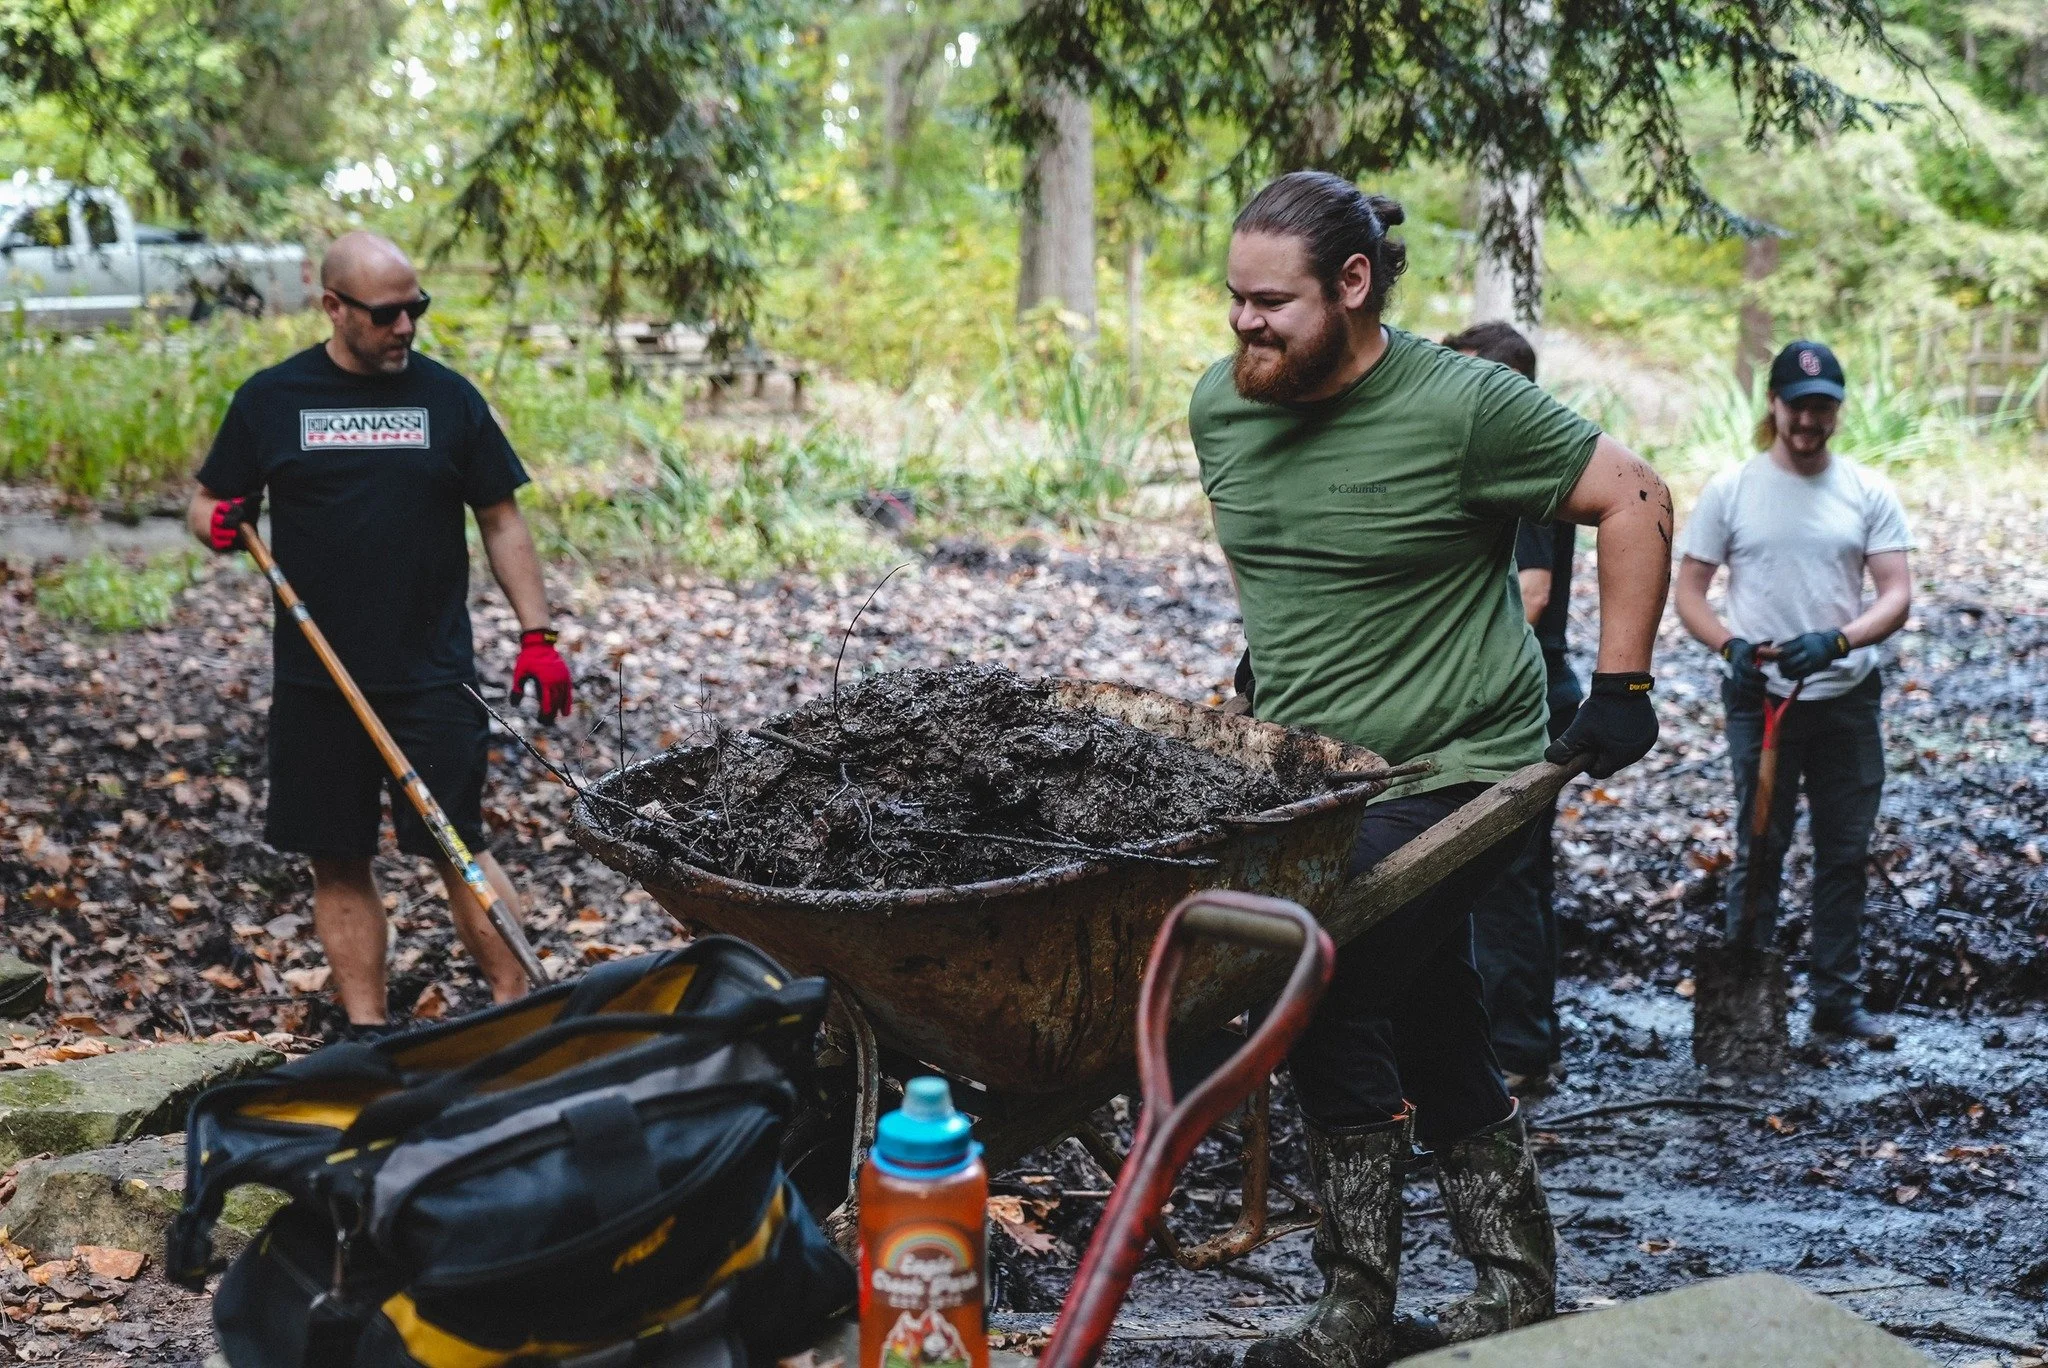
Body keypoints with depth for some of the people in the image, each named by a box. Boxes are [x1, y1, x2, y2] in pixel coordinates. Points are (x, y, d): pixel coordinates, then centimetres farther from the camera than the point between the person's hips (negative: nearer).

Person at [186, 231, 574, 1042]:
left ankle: (515, 1014, 4)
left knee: (457, 848, -6)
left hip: (433, 676, -1)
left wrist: (537, 636, 0)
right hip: (315, 680, 2)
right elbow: (208, 504, 12)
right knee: (337, 860, 6)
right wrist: (218, 522, -13)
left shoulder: (447, 397, 4)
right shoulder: (271, 399, 5)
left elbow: (501, 522, 7)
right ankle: (367, 1031, 16)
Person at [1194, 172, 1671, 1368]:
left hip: (1450, 769, -6)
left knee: (1335, 994, -15)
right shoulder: (1221, 408, 2)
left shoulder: (1462, 406, -15)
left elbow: (1636, 499, -8)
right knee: (1437, 1038, 12)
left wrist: (1622, 688, -8)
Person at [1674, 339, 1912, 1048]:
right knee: (1759, 851, 2)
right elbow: (1689, 590, 1)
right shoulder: (1729, 489, 1)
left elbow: (1897, 594, -3)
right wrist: (1730, 645, -18)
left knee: (1845, 854, 9)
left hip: (1848, 699, 2)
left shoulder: (1868, 492, 4)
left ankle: (1837, 997, 20)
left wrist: (1836, 641, -21)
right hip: (1761, 697, -2)